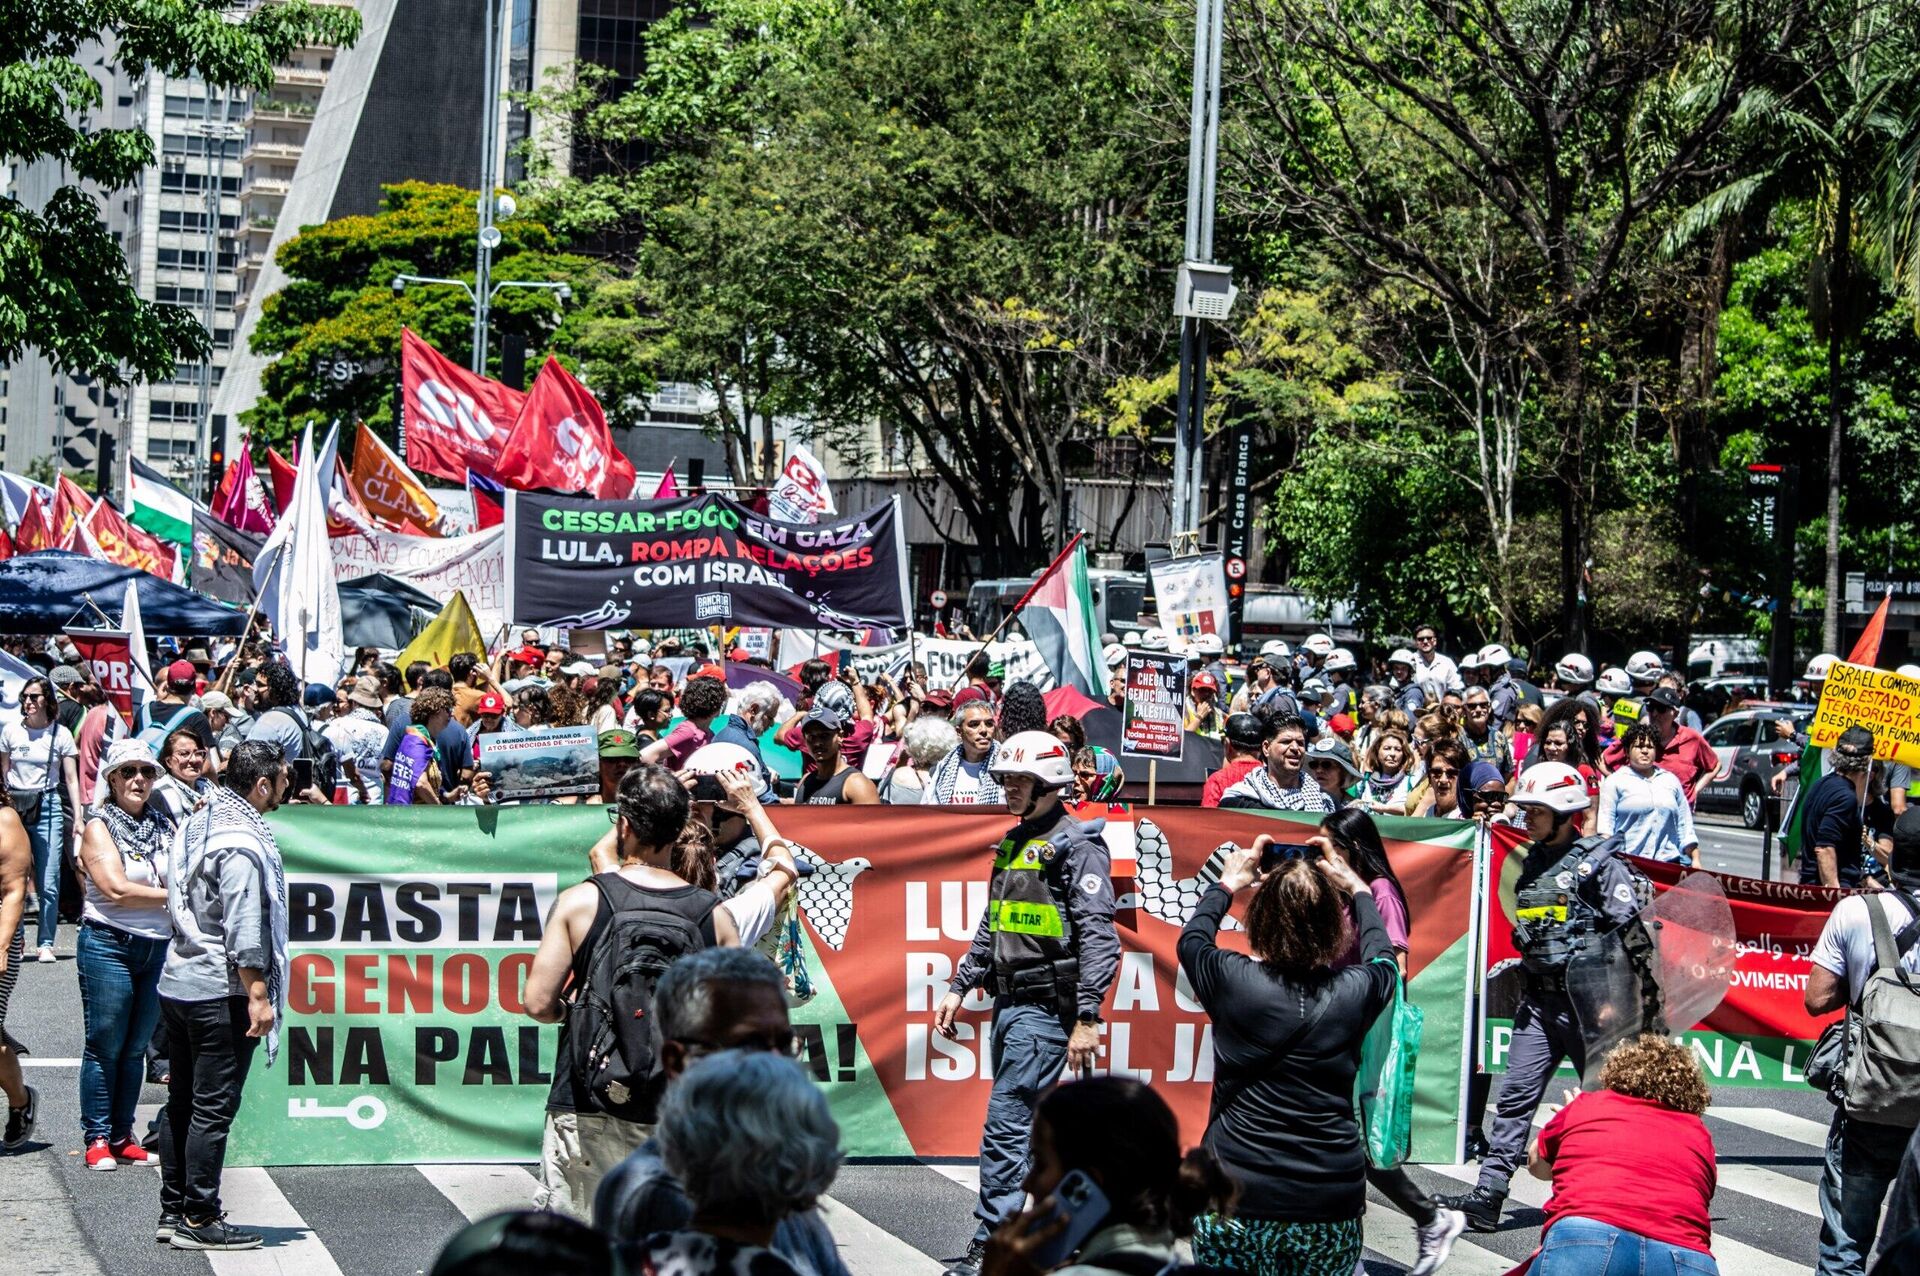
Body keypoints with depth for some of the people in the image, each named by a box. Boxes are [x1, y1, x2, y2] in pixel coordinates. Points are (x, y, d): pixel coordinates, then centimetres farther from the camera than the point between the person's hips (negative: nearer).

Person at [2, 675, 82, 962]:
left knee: (49, 884, -5)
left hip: (48, 806, -1)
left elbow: (71, 777, 3)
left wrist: (79, 815, -5)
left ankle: (46, 943, 1)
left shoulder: (61, 734, 3)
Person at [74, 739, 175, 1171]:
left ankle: (122, 1136, 17)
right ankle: (97, 1139, 6)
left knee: (136, 1048, 10)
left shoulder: (164, 824, 12)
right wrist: (171, 895, -10)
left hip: (158, 948, 5)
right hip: (109, 945, -5)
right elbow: (116, 889, -14)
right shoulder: (99, 827, -3)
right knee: (105, 1046, -1)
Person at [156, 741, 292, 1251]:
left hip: (176, 982, 9)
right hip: (219, 992, -9)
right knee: (213, 1108, -3)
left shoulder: (194, 825, 12)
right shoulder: (242, 841, -17)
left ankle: (173, 1211, 20)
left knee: (181, 1102, 14)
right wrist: (257, 994, -18)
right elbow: (244, 928, -21)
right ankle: (199, 1220, 1)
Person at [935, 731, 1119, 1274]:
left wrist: (1087, 1018, -21)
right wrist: (958, 988, 20)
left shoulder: (1076, 844, -10)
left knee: (1006, 1126, -12)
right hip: (1009, 1002, 9)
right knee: (1035, 1125, 13)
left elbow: (1098, 936, -16)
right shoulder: (1013, 843, 17)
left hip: (1046, 1006, -9)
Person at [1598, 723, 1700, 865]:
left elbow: (1685, 827, 21)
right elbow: (1605, 824, 2)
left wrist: (1695, 860, 14)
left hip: (1669, 861, 3)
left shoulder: (1671, 780, 22)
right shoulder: (1614, 782, 10)